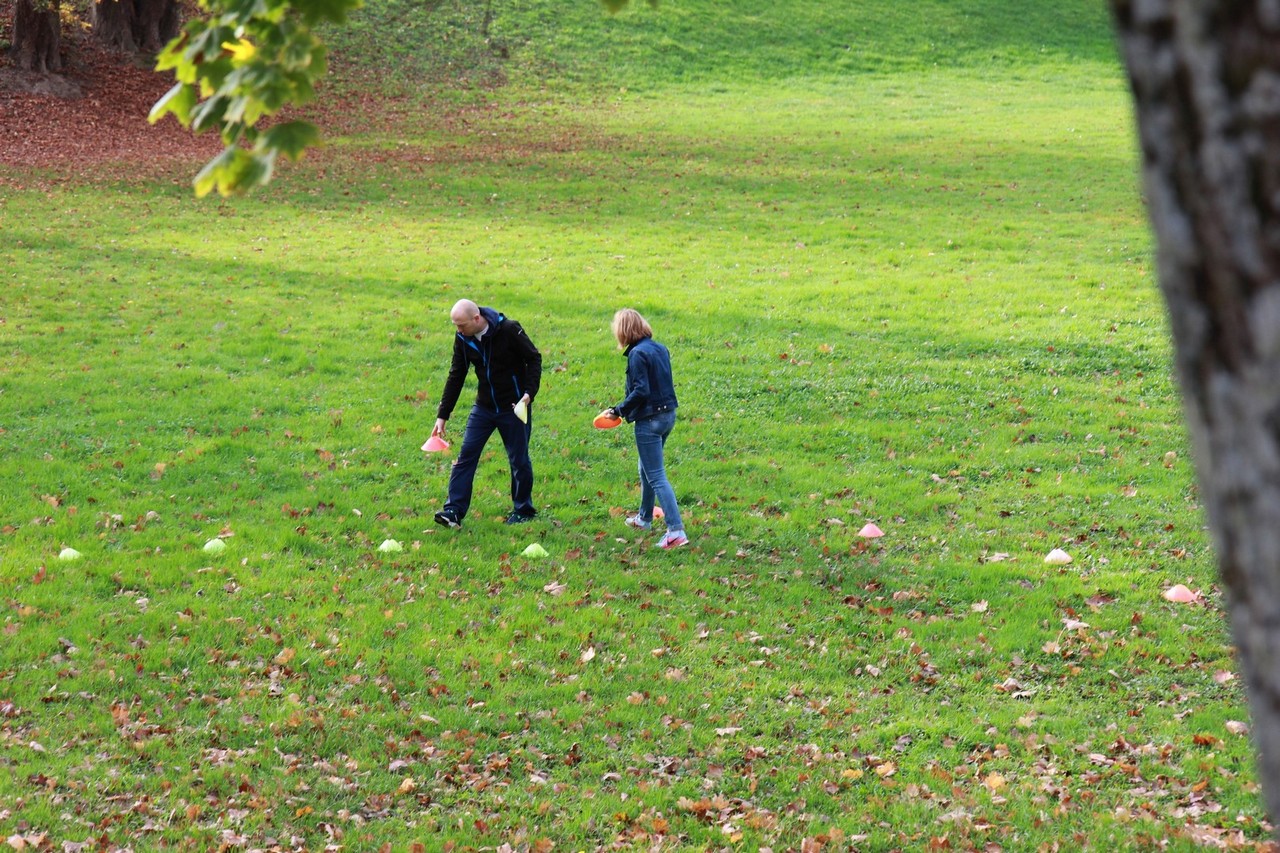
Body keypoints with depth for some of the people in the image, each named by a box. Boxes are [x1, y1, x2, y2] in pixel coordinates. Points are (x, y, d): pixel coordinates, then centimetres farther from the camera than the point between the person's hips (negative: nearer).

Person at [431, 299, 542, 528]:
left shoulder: (509, 330, -20)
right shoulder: (463, 339, -5)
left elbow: (534, 359, -10)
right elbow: (455, 377, 3)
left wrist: (529, 393, -22)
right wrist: (442, 416, 2)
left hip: (514, 407, -4)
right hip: (483, 407, 4)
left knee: (519, 459, 5)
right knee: (466, 455, -4)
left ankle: (523, 510, 22)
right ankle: (454, 511, -3)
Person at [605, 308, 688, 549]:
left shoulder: (637, 354, -18)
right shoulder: (660, 348, 8)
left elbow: (640, 391, -23)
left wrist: (619, 410, -14)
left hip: (649, 421, -9)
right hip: (668, 414, 9)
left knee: (656, 477, -7)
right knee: (646, 470, 26)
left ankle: (676, 530, -14)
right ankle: (645, 518, 41)